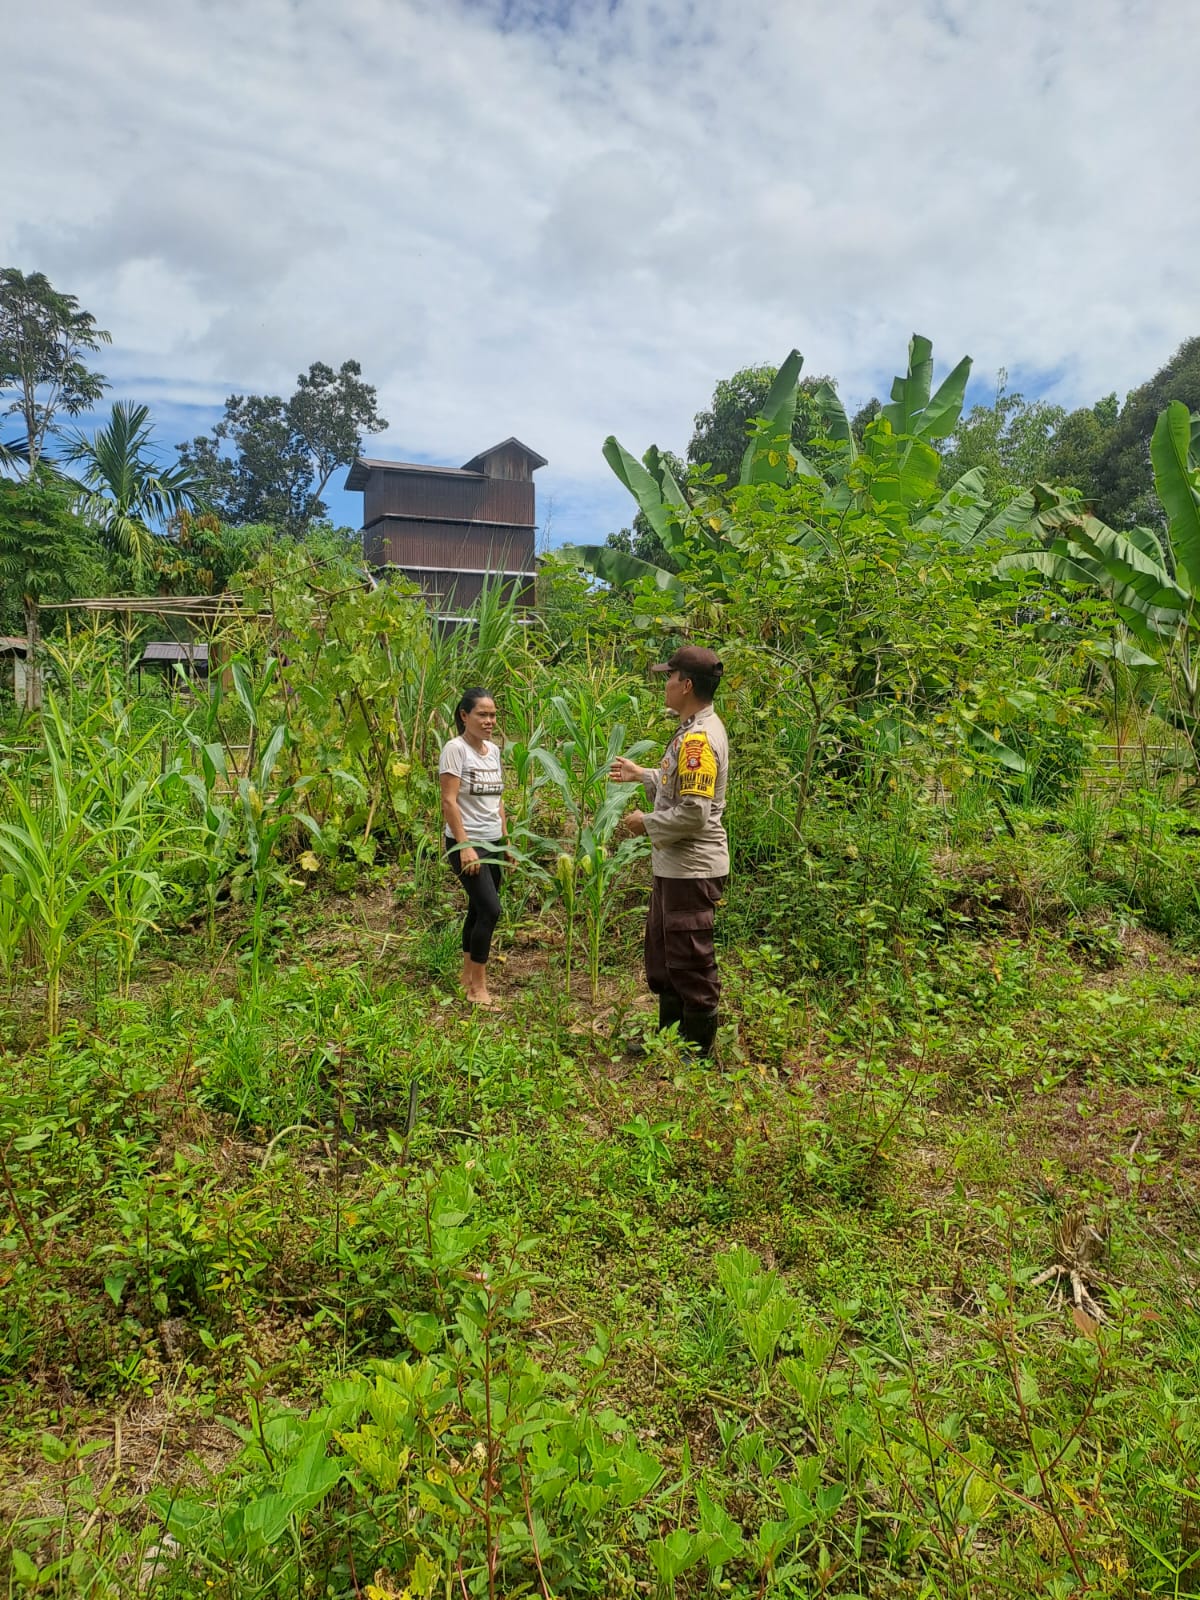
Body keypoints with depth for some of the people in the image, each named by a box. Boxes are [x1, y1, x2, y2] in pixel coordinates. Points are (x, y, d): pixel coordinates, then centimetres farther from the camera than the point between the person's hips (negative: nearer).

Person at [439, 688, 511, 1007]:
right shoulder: (455, 749, -12)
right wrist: (464, 846, -20)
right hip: (467, 843, -8)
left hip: (493, 843, 8)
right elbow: (449, 802, -16)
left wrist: (506, 839, 15)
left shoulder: (493, 750, 10)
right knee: (490, 908, -14)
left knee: (479, 909, 13)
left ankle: (468, 976, 26)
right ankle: (478, 987, -4)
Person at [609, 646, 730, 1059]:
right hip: (675, 865, 11)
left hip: (691, 869, -11)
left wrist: (647, 822, -14)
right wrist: (641, 774, 19)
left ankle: (699, 1051, 17)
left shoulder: (699, 738, -22)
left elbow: (693, 812, -27)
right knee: (663, 954, 22)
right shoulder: (695, 730, 10)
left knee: (690, 962, 2)